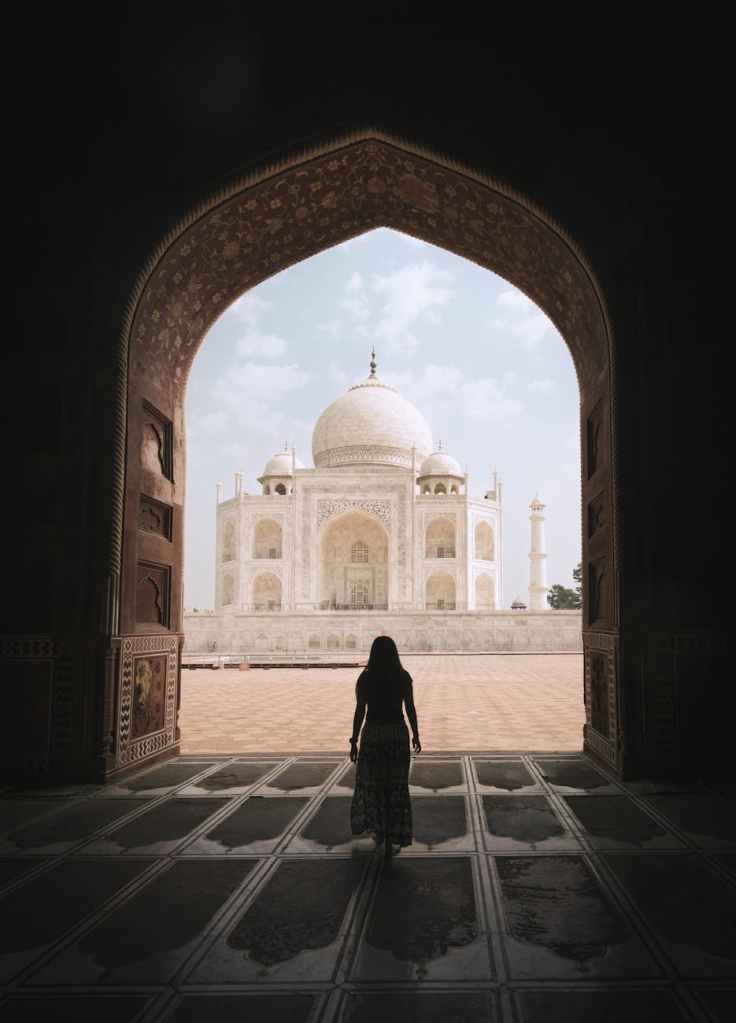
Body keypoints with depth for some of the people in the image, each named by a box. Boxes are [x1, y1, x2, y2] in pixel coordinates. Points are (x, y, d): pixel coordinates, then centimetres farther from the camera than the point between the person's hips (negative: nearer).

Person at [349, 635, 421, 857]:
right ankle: (391, 841, 7)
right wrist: (416, 735, 11)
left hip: (372, 734, 0)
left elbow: (360, 711, -6)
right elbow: (410, 709, -1)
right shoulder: (403, 677, -3)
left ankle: (378, 830, 28)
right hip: (397, 733, 0)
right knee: (395, 787, 7)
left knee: (371, 783, 19)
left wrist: (354, 741, 0)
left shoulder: (365, 678, -5)